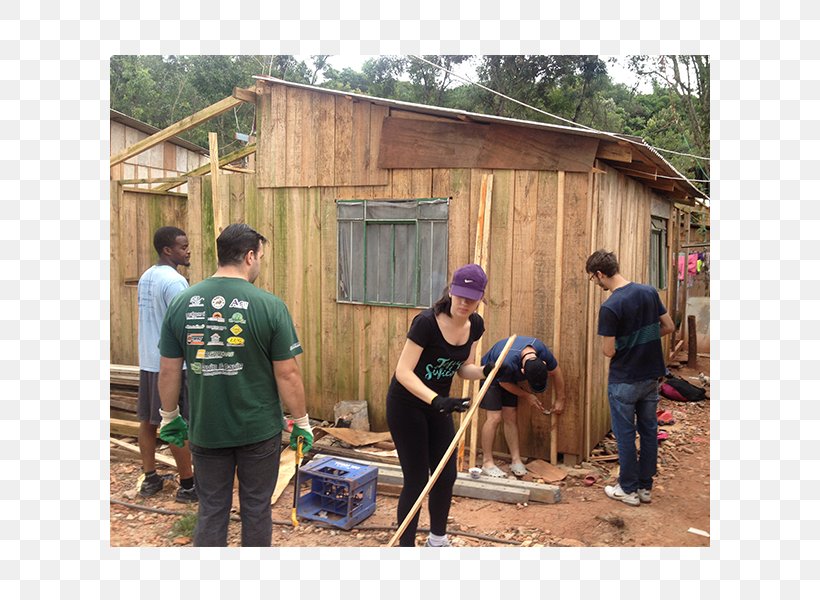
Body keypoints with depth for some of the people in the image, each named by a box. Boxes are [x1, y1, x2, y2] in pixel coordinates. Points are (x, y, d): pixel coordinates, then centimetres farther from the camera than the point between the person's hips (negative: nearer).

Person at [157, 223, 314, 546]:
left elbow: (168, 371, 1)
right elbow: (287, 374, -13)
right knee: (256, 507, 14)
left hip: (205, 430, 3)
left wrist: (169, 416, 16)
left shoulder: (182, 303, -4)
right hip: (259, 429, -2)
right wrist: (301, 422, 0)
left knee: (211, 510, 16)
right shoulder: (269, 305, -15)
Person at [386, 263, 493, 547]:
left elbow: (464, 368, 5)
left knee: (446, 475, 12)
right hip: (407, 405, -7)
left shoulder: (475, 325, -6)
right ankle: (405, 546, 15)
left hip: (438, 404, 7)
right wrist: (437, 400, -40)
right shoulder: (427, 322, -27)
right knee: (417, 479, -3)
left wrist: (486, 371, -16)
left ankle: (438, 539, 35)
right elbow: (403, 372, -29)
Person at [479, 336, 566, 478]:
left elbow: (556, 373, -8)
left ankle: (516, 460, 6)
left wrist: (560, 400, -1)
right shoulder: (508, 363, -43)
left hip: (509, 375, 5)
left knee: (511, 417, 1)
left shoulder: (542, 351, -28)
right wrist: (527, 396, -11)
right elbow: (504, 383, -20)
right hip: (491, 374, -5)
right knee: (495, 417, -12)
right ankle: (487, 463, -6)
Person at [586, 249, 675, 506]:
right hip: (651, 376, 6)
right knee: (649, 431, 15)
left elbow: (609, 351, -17)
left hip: (624, 381, -6)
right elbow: (669, 327, 6)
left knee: (625, 434, 8)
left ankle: (629, 489, 19)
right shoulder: (650, 292, -2)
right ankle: (645, 487, 27)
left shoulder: (610, 307, -22)